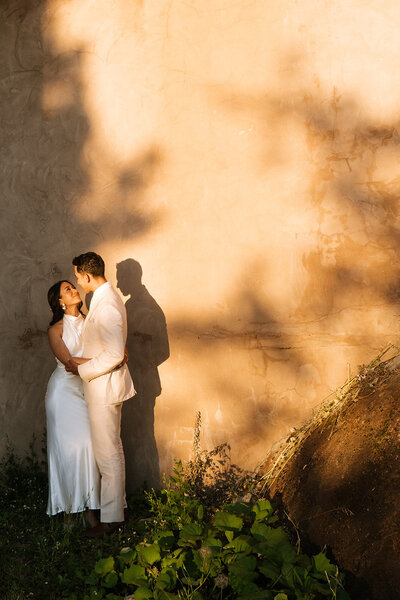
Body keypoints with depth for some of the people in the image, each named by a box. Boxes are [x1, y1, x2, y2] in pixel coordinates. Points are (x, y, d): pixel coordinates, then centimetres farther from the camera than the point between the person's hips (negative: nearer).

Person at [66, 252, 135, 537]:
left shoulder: (105, 305, -24)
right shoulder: (109, 296, 9)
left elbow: (114, 354, -28)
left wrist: (82, 369, -17)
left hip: (104, 387, -11)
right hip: (106, 385, 11)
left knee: (108, 455, -1)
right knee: (113, 450, 20)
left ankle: (111, 518, 8)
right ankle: (118, 503, 33)